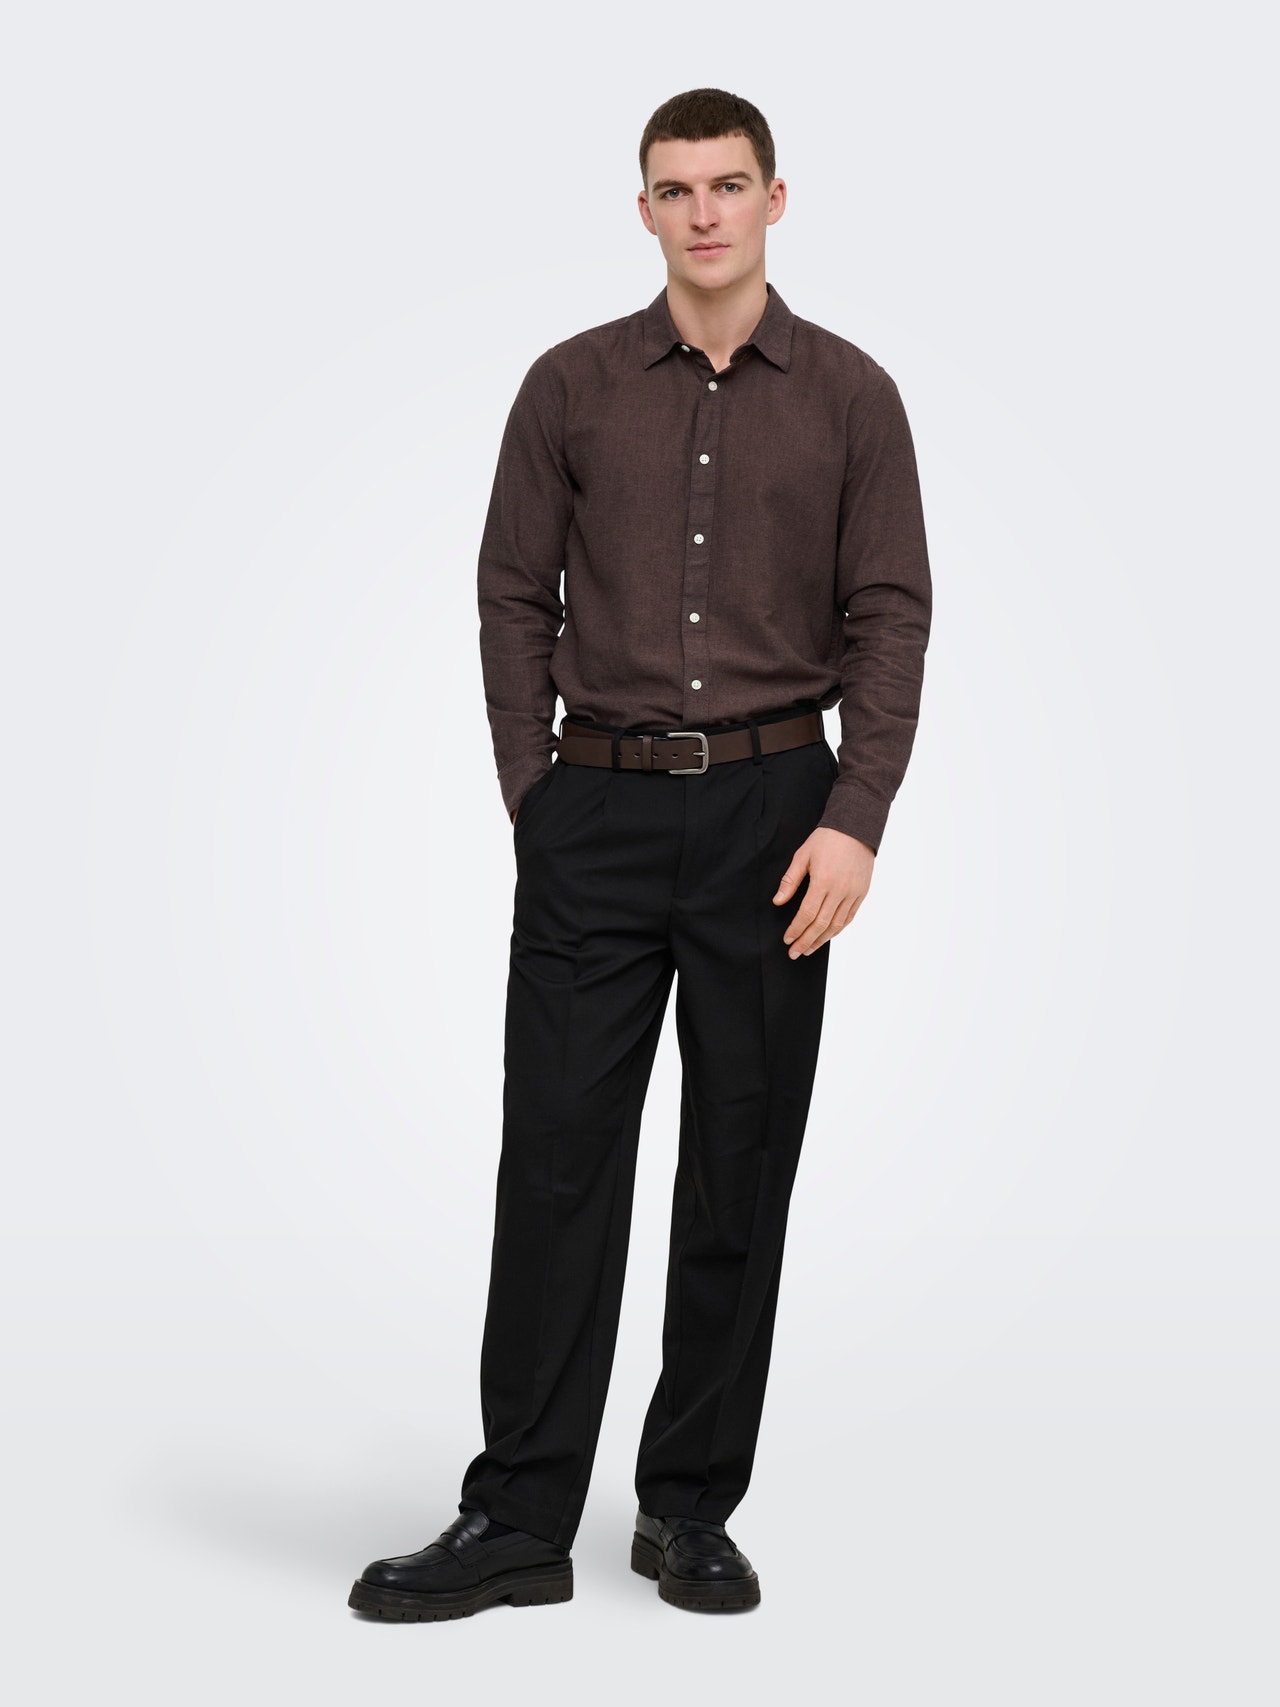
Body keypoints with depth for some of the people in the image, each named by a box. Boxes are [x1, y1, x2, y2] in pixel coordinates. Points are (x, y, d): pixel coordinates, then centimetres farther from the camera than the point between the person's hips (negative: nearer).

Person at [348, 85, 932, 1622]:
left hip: (773, 813, 0)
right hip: (598, 813, 0)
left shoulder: (849, 395, 3)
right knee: (558, 1160, -1)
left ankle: (691, 1508, 17)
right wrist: (533, 797, 0)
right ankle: (520, 1519, 5)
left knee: (740, 1174, 5)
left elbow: (891, 615, -1)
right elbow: (515, 595, 6)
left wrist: (854, 819, -12)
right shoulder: (572, 386, 5)